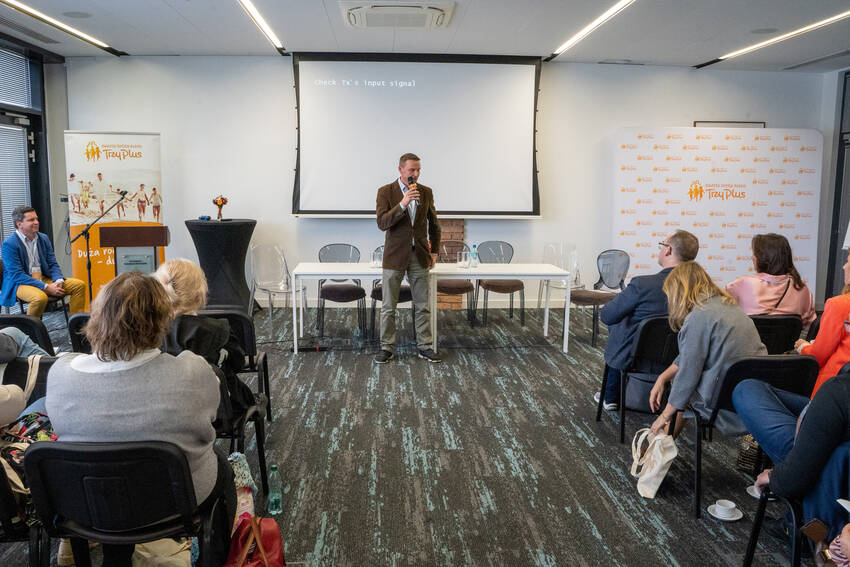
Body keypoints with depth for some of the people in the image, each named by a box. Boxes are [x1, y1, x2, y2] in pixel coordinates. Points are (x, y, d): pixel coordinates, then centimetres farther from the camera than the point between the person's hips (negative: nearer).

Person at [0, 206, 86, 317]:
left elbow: (53, 264, 11)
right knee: (40, 297, -38)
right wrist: (47, 287, -24)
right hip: (19, 283, -6)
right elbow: (17, 275, -17)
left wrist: (58, 281, -13)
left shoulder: (43, 238, 9)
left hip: (44, 279, 7)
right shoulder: (9, 244, -11)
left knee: (79, 285, -10)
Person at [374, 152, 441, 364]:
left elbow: (433, 223, 15)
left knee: (423, 306, 7)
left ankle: (425, 346, 17)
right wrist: (402, 204, -25)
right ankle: (387, 348, 14)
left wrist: (434, 251, 13)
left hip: (419, 256, 3)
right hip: (395, 256, -2)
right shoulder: (386, 192, -4)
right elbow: (382, 223, -15)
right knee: (388, 306, 4)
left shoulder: (426, 192, 6)